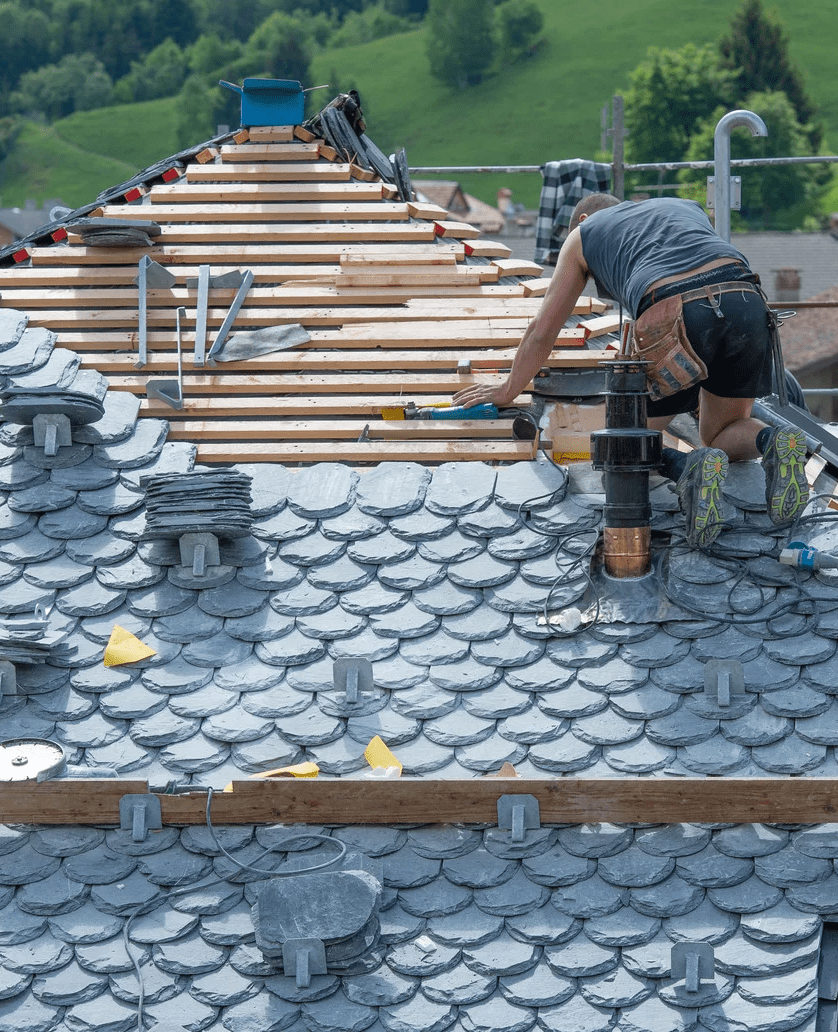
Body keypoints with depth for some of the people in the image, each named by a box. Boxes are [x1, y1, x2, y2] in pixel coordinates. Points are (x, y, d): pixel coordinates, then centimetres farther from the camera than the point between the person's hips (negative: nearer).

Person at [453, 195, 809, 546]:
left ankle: (687, 468, -17)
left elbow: (542, 330, 34)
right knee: (724, 433, 25)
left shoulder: (583, 233, 29)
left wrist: (507, 392, 51)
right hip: (747, 303, 4)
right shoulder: (686, 208, 38)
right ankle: (773, 444, -11)